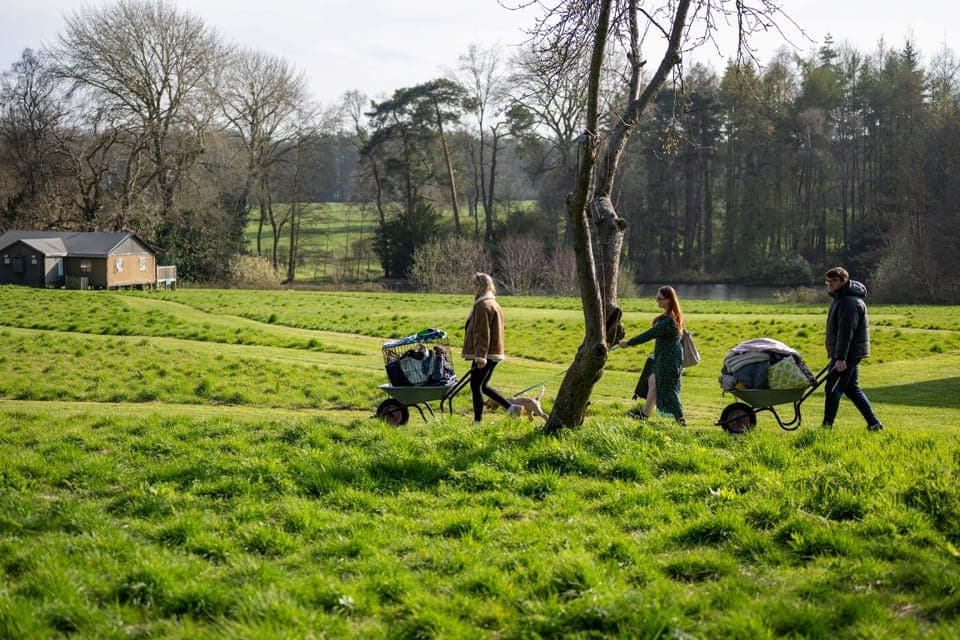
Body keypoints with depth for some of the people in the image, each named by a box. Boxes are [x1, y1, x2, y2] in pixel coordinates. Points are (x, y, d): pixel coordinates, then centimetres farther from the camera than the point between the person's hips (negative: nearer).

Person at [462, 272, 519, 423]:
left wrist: (480, 356, -23)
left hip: (484, 354, -10)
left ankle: (478, 421, 1)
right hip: (494, 353, 10)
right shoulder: (494, 304, 17)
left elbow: (482, 333, -20)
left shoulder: (483, 306, -15)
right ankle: (511, 408, 13)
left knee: (476, 385, -2)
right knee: (483, 385, 17)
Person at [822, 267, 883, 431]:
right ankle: (874, 424, 17)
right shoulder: (840, 299, 16)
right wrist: (837, 355, 24)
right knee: (852, 389, 14)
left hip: (848, 354, -11)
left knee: (833, 388, -6)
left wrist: (841, 358, -29)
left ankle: (827, 426, -1)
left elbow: (846, 332, -25)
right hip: (851, 354, 11)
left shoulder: (850, 302, -18)